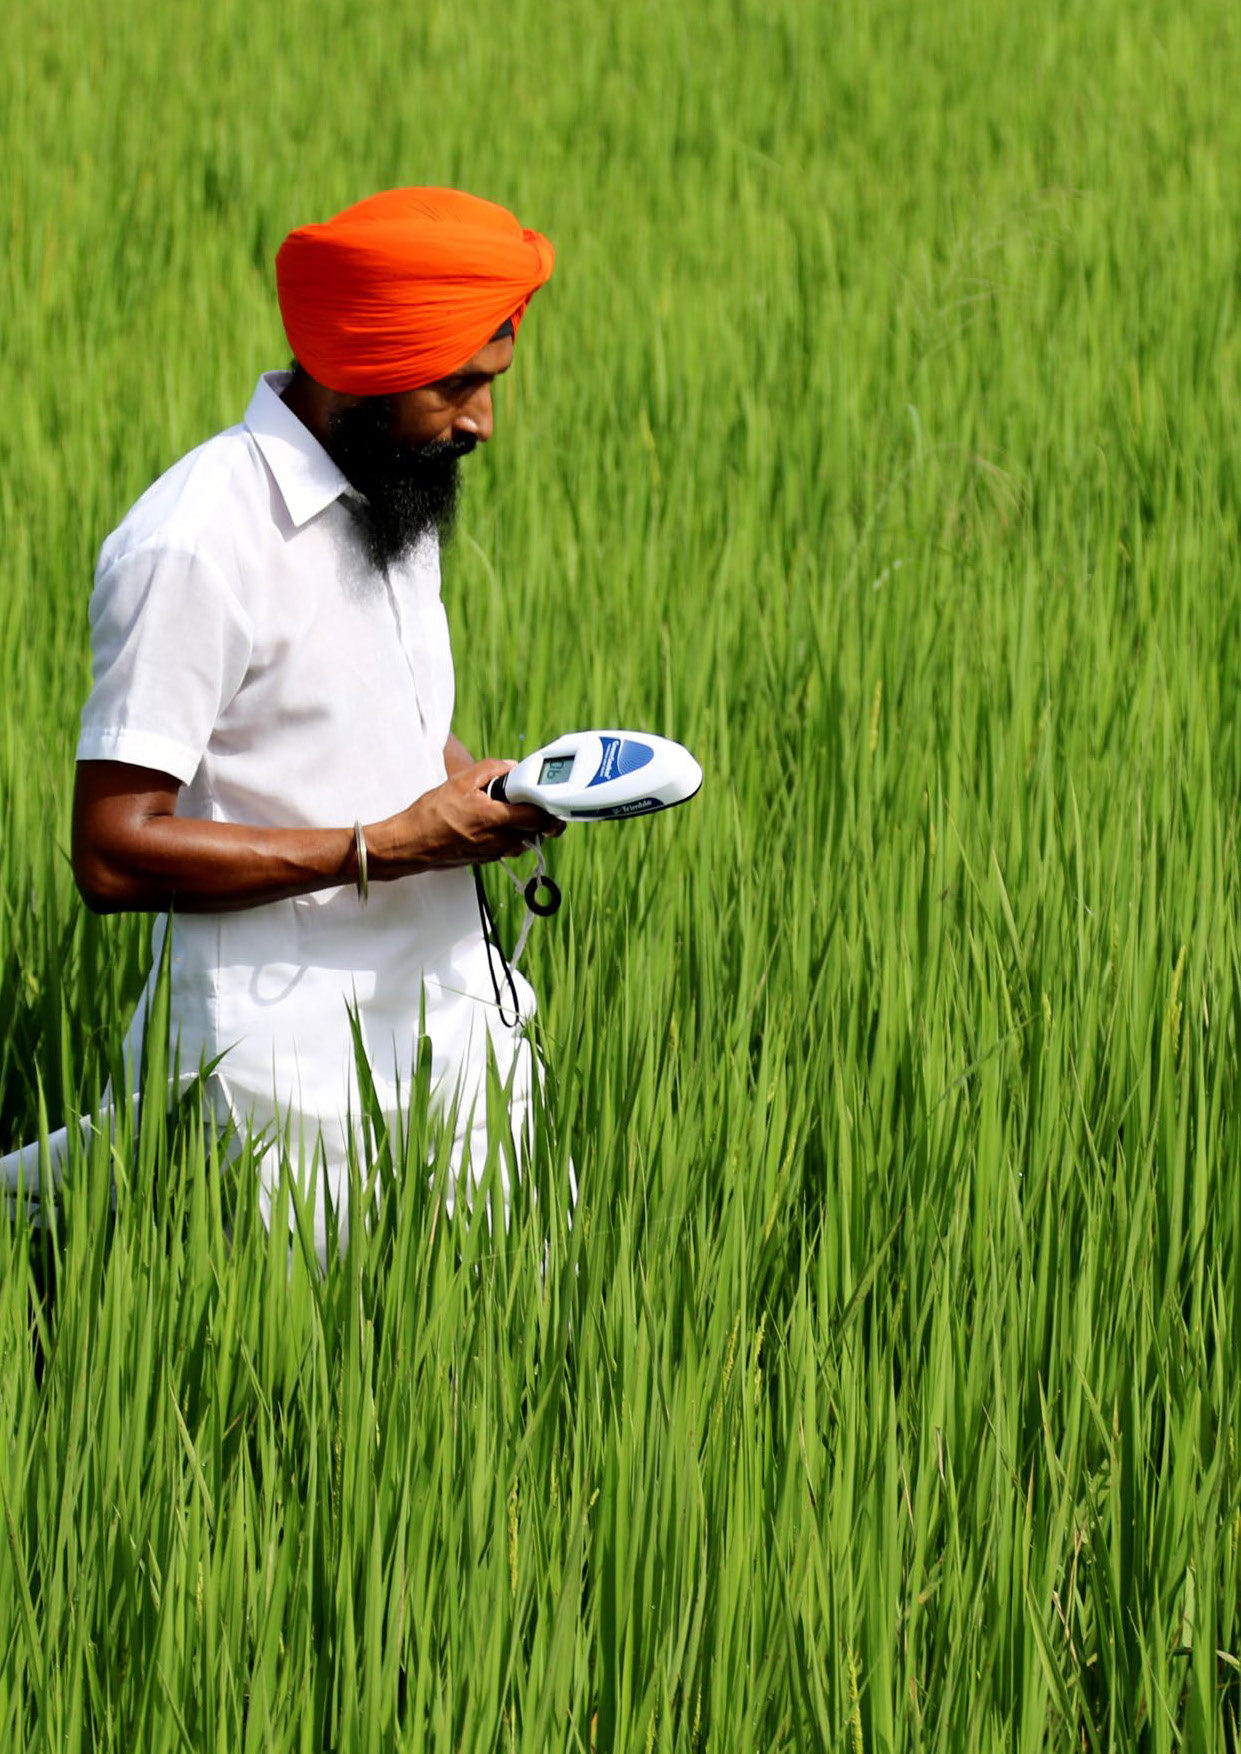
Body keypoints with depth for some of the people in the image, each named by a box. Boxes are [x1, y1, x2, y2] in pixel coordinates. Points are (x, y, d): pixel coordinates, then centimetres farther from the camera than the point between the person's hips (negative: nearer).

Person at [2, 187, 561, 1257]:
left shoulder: (398, 497, 9)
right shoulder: (196, 547, -19)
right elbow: (114, 854, -21)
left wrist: (476, 787, 4)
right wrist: (381, 848, -20)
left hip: (453, 1011, 8)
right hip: (295, 1057, -8)